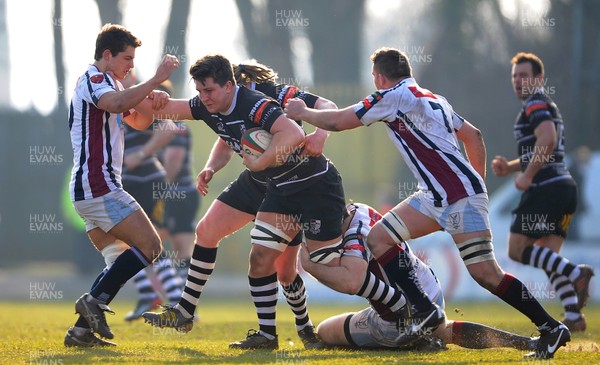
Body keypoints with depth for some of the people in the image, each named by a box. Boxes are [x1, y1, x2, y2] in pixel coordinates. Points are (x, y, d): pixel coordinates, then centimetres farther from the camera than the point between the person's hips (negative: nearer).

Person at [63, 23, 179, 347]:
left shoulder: (108, 83, 24)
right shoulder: (92, 79, -9)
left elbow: (138, 121, 29)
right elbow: (116, 104, -32)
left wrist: (152, 99, 7)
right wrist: (156, 79, -31)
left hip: (88, 187, 11)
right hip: (98, 185, -11)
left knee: (121, 261, 10)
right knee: (149, 245, -13)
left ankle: (82, 330, 4)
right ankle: (94, 302, -14)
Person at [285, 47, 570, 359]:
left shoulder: (394, 96, -6)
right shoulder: (434, 99, 20)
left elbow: (338, 121, -1)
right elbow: (474, 136, 24)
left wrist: (302, 113, 16)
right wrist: (479, 185, 28)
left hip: (461, 196, -10)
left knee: (485, 273, -11)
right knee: (378, 238, 4)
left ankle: (552, 328, -5)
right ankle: (426, 311, 1)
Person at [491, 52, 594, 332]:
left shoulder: (536, 104, -6)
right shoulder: (548, 107, 26)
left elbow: (547, 140, -25)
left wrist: (527, 176, -19)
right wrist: (509, 168, 18)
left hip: (546, 187, -10)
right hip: (565, 186, 10)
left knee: (517, 250, -6)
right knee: (548, 256, 8)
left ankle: (575, 272, -19)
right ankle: (573, 317, -3)